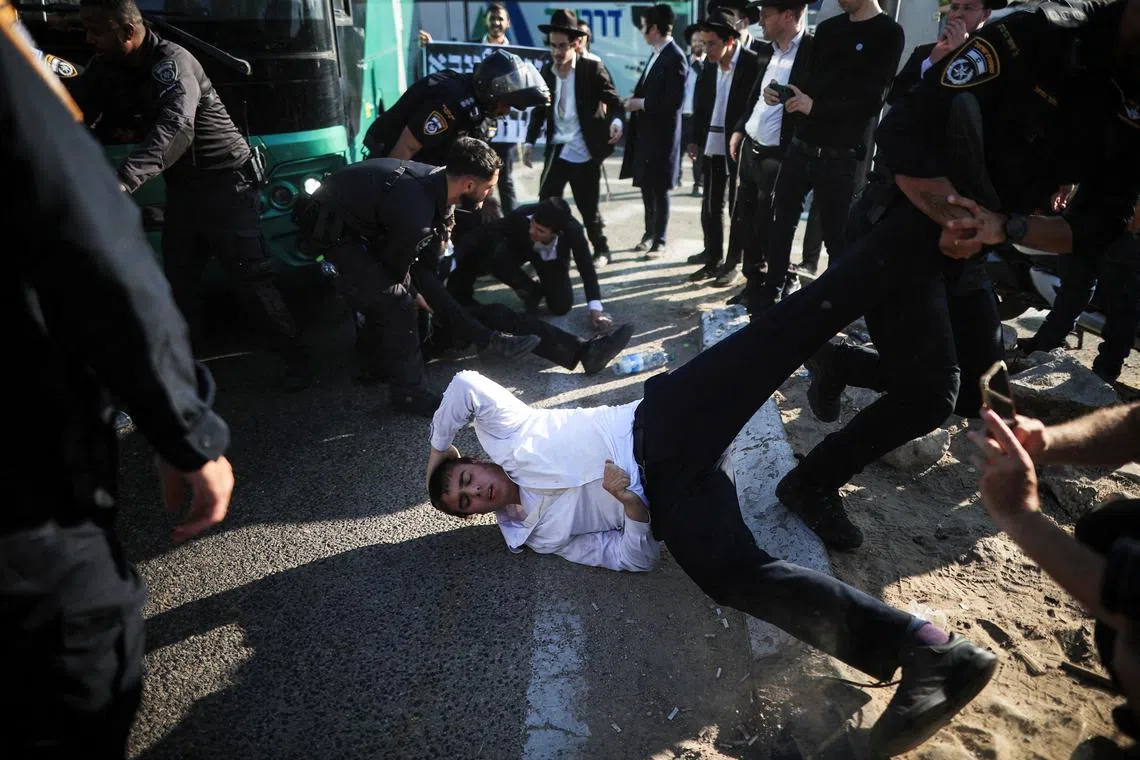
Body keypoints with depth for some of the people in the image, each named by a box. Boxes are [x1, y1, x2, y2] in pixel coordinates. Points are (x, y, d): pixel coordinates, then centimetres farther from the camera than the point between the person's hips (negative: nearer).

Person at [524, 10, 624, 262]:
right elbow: (539, 109, 14)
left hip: (585, 153, -4)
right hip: (556, 151, 4)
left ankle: (602, 250, 26)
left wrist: (616, 121, -32)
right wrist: (530, 141, 6)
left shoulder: (593, 69, -6)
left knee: (588, 208, 6)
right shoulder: (546, 71, 8)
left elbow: (614, 100, -10)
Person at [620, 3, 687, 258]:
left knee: (660, 189, 0)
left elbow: (674, 101, -22)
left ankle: (659, 241, 9)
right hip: (646, 131, 9)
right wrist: (635, 99, 2)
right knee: (647, 186, 15)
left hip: (662, 134, -9)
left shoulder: (674, 57, -15)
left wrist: (641, 103, -15)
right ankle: (650, 233, 28)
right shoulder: (657, 54, 12)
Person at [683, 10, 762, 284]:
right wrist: (695, 139, 6)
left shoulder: (753, 64, -13)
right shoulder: (709, 65, 6)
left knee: (737, 208, 6)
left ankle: (733, 264, 16)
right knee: (711, 208, 11)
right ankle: (713, 261, 21)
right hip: (712, 147, 6)